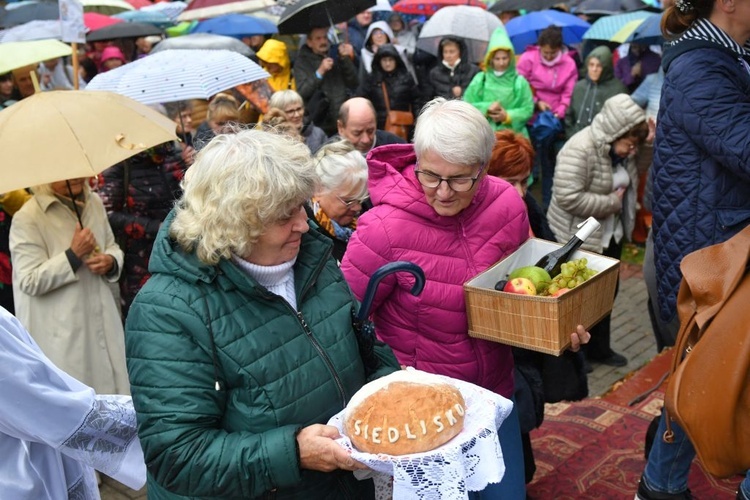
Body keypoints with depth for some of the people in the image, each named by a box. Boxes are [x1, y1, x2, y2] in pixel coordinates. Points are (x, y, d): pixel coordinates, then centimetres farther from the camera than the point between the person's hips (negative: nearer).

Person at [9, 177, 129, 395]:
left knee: (111, 385, 15)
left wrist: (110, 262, -6)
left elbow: (112, 247, 17)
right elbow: (30, 282, -16)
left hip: (102, 323, 6)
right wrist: (73, 255, -21)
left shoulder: (94, 202, 6)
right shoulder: (27, 218, -13)